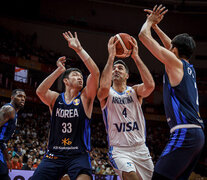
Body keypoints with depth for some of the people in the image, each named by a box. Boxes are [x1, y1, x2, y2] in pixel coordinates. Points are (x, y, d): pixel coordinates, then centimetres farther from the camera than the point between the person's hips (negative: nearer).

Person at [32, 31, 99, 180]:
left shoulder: (85, 97, 4)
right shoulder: (55, 98, 7)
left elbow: (95, 73, -11)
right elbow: (40, 91, -16)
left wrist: (79, 49, -11)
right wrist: (59, 70, -16)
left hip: (78, 155, -2)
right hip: (54, 155, 2)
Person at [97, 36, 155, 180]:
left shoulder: (135, 91, 7)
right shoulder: (106, 93, 2)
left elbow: (150, 85, -16)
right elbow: (104, 86, -25)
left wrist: (136, 57, -17)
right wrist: (111, 56, -22)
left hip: (141, 149, 4)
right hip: (119, 150, -3)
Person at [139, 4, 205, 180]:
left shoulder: (175, 62, -3)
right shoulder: (190, 68, 19)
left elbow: (144, 36, 3)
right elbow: (170, 44, 39)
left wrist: (150, 21, 21)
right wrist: (155, 25, 43)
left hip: (184, 133, -9)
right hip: (197, 134, 9)